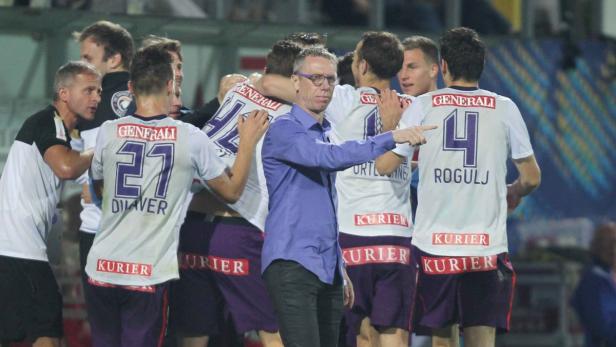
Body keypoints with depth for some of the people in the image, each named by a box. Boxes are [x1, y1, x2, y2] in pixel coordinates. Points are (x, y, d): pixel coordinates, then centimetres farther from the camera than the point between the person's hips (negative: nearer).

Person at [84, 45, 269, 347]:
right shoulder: (190, 138, -6)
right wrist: (248, 141, 19)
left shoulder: (109, 132, 0)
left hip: (103, 266, 3)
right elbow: (232, 191, 9)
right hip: (150, 274, -3)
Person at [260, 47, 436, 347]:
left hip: (327, 270, 9)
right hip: (292, 265, -9)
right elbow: (333, 157, -26)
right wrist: (392, 138, -29)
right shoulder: (285, 130, -8)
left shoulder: (324, 133, 21)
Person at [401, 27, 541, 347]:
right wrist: (513, 193, 29)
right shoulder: (505, 108, 4)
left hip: (434, 243, 0)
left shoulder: (422, 106, 1)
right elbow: (531, 178, 6)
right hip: (488, 246, 0)